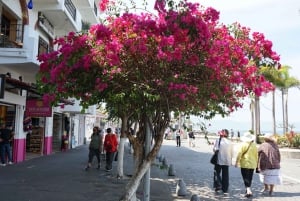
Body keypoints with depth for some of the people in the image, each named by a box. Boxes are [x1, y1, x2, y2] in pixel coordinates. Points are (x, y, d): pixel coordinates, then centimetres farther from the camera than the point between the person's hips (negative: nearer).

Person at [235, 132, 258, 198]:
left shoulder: (243, 145, -10)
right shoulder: (254, 145, 5)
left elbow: (239, 154, -13)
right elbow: (256, 155, 11)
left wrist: (237, 162, -7)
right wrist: (256, 163, 21)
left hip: (245, 164, -5)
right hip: (252, 164, 5)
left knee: (246, 178, -3)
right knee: (250, 178, 15)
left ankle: (248, 191, -15)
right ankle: (248, 190, 26)